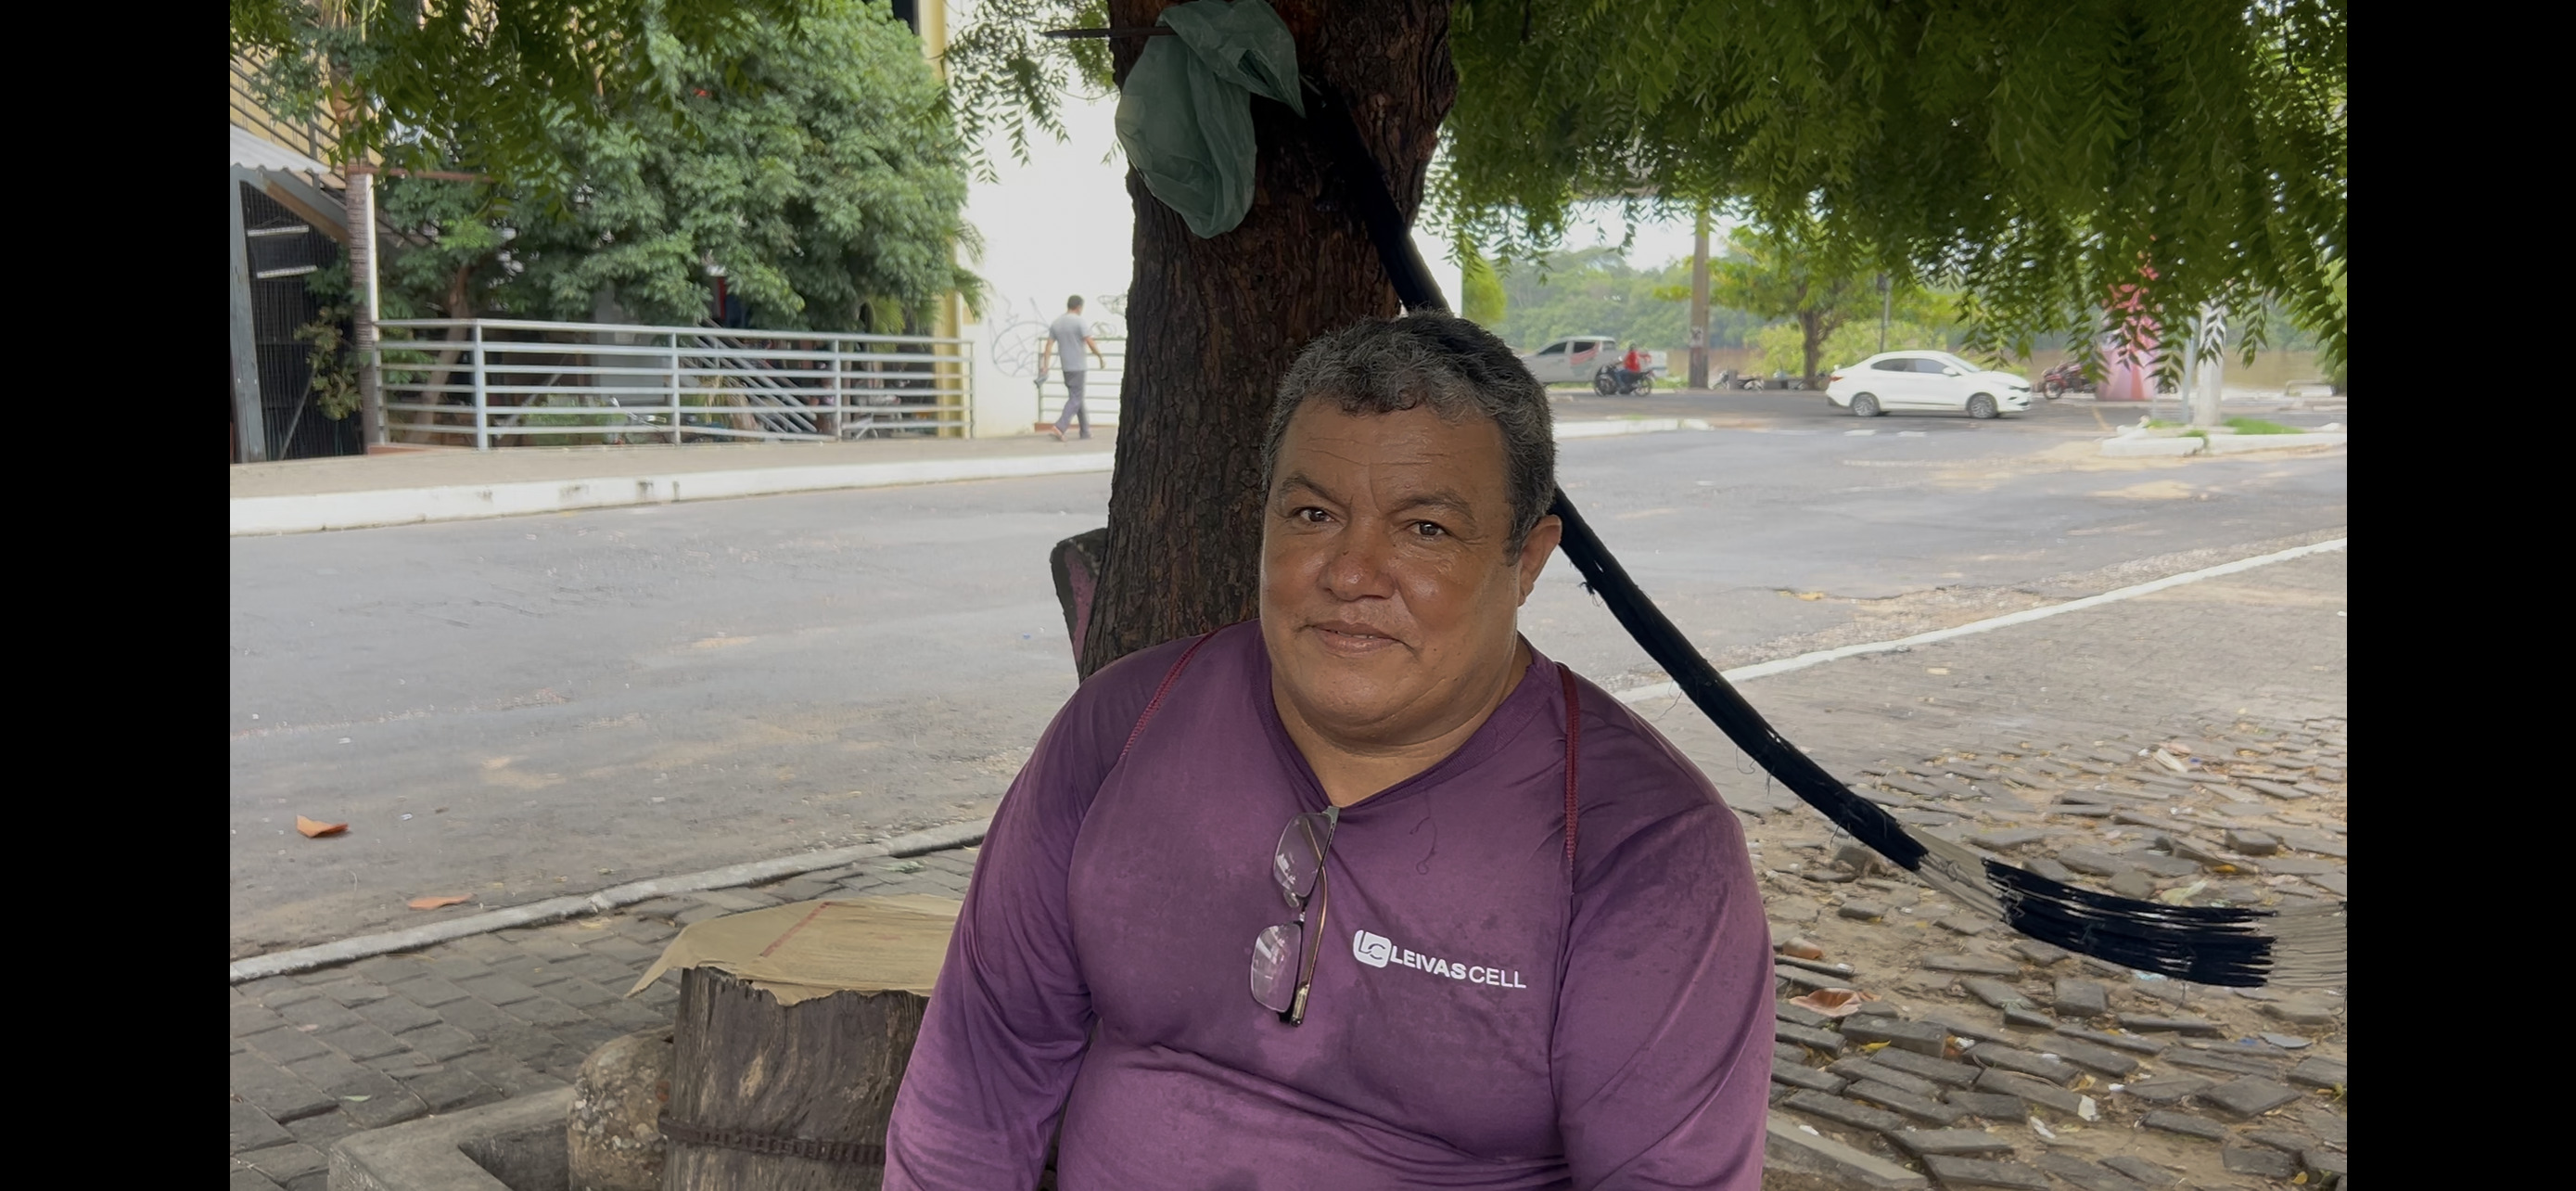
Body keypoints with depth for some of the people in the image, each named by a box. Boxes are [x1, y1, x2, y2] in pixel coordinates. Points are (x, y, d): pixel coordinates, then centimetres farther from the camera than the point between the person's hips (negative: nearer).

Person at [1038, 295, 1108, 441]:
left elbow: (1049, 345, 5)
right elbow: (1090, 343, -15)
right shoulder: (1078, 321, -10)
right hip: (1077, 367, -7)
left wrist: (1044, 365, 5)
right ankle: (1059, 428, -18)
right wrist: (1101, 358, -4)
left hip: (1065, 367, 7)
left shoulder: (1056, 323, 8)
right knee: (1075, 399, -4)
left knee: (1077, 397, 15)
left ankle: (1085, 431, 18)